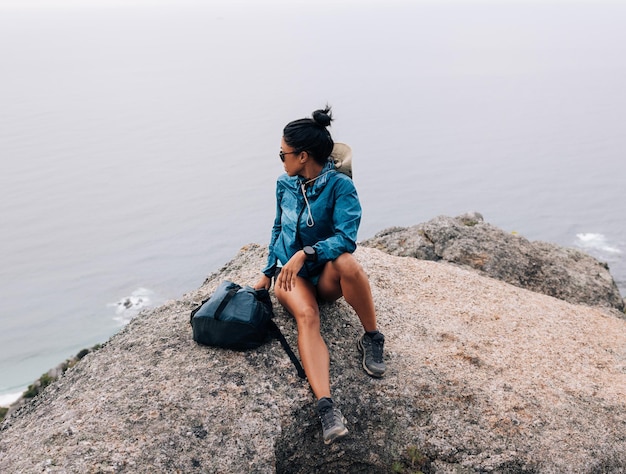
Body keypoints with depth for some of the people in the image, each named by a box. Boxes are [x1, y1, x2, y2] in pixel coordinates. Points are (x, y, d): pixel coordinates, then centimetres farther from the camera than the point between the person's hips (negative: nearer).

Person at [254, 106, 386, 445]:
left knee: (346, 261, -39)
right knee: (306, 316, -32)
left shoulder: (340, 186, -12)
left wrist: (305, 253, -36)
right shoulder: (285, 184, 5)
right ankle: (325, 405, -49)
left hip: (325, 277, -2)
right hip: (291, 273, 3)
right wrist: (268, 274, 17)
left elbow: (346, 238, -24)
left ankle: (372, 338, -17)